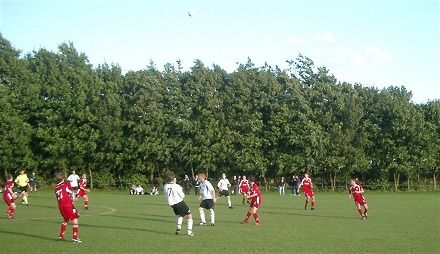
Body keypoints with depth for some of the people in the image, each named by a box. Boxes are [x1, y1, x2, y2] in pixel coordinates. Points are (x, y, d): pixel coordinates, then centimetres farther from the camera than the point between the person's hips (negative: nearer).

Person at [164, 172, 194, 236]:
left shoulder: (165, 186, -4)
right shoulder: (176, 186, -19)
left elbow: (166, 196, 9)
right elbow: (182, 196, -9)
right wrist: (180, 190, 7)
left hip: (172, 204, 6)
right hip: (179, 202, -6)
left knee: (180, 215, 31)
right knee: (189, 215, 8)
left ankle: (178, 227, 11)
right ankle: (189, 231, 0)